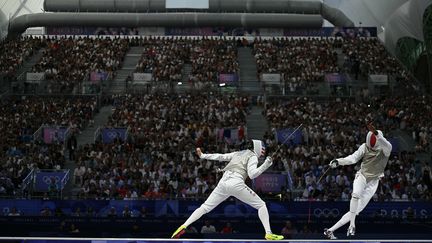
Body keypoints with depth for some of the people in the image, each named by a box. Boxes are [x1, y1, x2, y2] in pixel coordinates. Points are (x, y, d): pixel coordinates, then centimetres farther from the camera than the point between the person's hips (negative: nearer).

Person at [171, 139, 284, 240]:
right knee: (261, 205, 5)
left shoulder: (238, 153, 27)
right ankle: (269, 233, -7)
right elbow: (252, 174, -8)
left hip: (223, 183, 6)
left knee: (205, 208, 9)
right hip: (236, 183, -6)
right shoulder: (253, 156, 8)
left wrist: (202, 155, 29)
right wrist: (265, 165, -6)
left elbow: (221, 156, 25)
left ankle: (184, 226, -8)